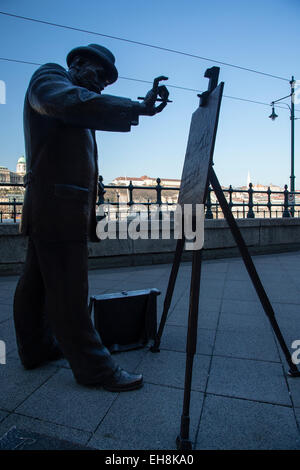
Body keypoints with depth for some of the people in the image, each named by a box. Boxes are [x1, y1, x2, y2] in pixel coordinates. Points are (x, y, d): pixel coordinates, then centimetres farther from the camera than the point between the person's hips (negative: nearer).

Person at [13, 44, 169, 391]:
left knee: (37, 284, 15)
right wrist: (140, 108, -26)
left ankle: (37, 349, 29)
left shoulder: (77, 119, 28)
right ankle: (95, 369, 3)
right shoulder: (49, 75, 0)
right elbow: (71, 102, -23)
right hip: (57, 209, -10)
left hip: (51, 211, 10)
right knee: (68, 293, -6)